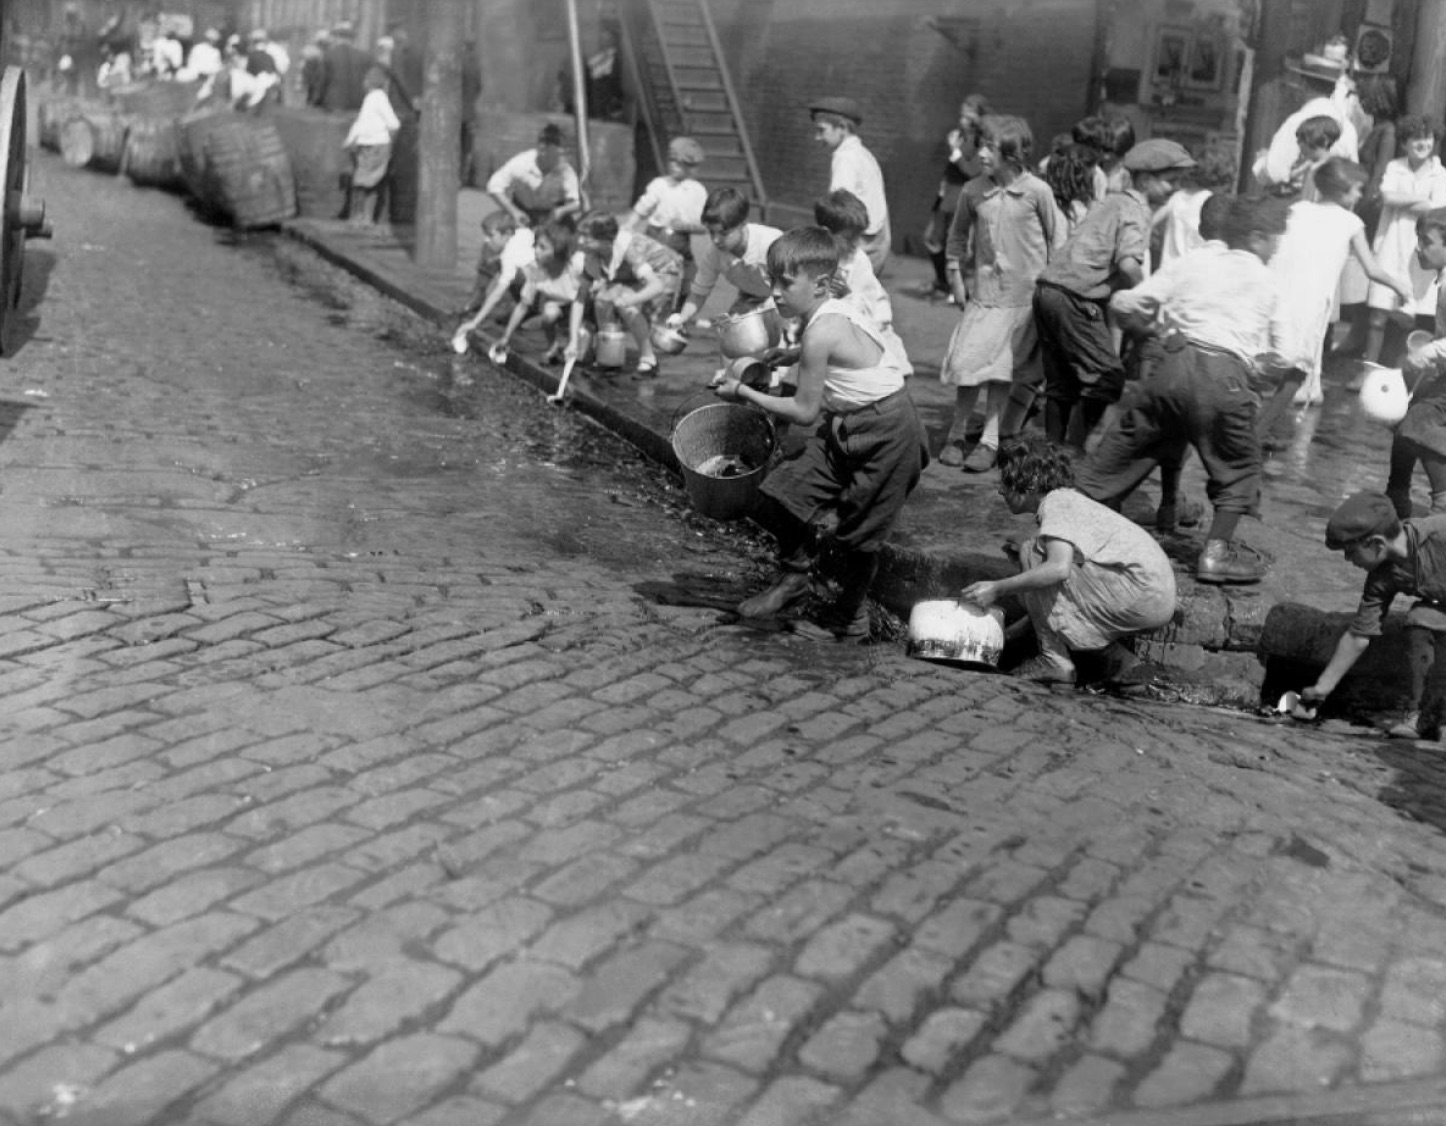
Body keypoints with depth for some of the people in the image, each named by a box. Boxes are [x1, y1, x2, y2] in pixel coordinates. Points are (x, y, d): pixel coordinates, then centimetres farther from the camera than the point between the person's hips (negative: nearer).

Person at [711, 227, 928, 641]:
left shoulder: (820, 333, -24)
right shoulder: (836, 310, 2)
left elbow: (805, 412, -18)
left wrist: (744, 393, -10)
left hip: (884, 432, -9)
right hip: (848, 427, 9)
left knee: (860, 532, 5)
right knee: (780, 494, 4)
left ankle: (848, 621, 23)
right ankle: (794, 576, 23)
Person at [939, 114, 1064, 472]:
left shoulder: (1036, 191, -10)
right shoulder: (973, 191, -2)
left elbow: (1056, 238, 1)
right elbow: (958, 235, 14)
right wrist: (956, 277, 10)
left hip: (1024, 294, -2)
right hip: (983, 291, 2)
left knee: (999, 369, 0)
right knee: (967, 361, -2)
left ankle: (990, 442, 8)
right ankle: (956, 435, 13)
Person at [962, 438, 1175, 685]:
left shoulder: (1056, 502, -9)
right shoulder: (1070, 501, 21)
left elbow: (1058, 569, -28)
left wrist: (998, 589, -20)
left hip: (1143, 595, -10)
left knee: (1032, 553, -11)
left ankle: (1054, 661, -10)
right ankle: (1117, 658, 9)